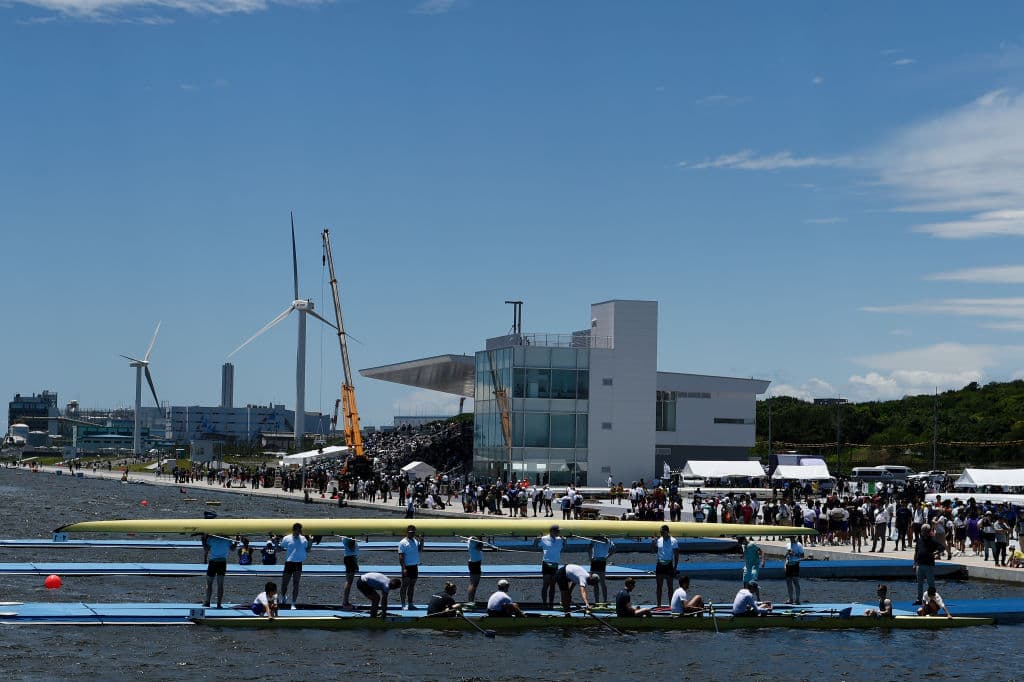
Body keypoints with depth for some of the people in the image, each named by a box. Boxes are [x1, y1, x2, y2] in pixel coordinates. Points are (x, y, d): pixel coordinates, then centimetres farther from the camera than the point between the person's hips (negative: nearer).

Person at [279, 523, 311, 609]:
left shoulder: (303, 539, 4)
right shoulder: (287, 539, 0)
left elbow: (307, 551, 11)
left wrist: (310, 542, -2)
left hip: (298, 564, 1)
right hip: (289, 563, -1)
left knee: (295, 584, -2)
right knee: (284, 583, 5)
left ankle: (293, 604, 3)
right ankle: (283, 597, 35)